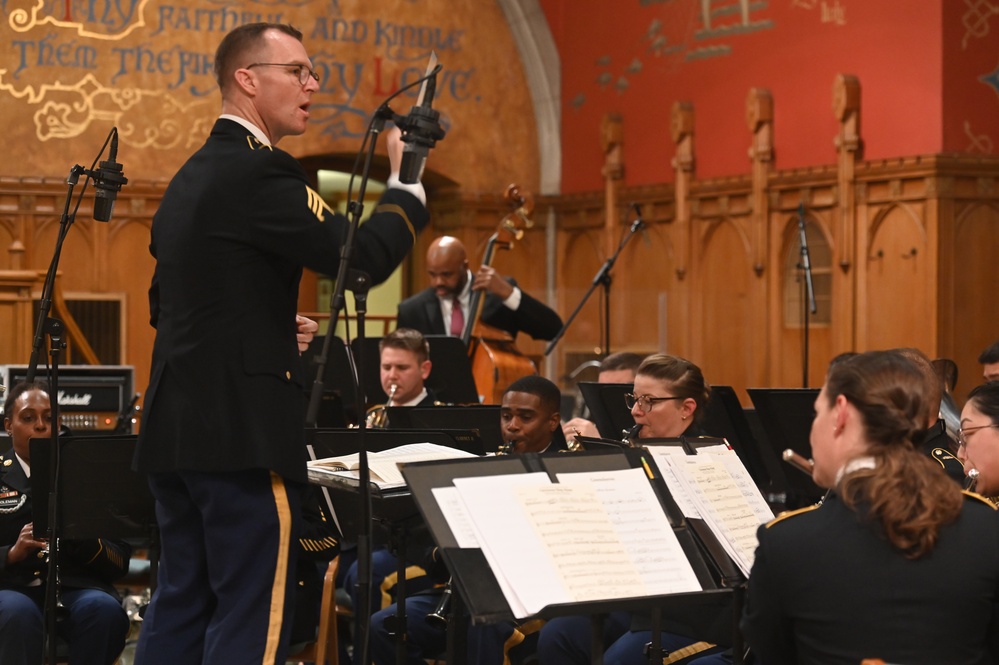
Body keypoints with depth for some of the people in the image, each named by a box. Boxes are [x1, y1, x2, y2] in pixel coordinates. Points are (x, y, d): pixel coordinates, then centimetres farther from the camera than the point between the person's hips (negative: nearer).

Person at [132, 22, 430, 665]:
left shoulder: (192, 176, 16)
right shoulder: (258, 170, -13)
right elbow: (365, 258, -21)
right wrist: (406, 179, -7)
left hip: (176, 426, 10)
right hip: (243, 426, -9)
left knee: (181, 605, 13)